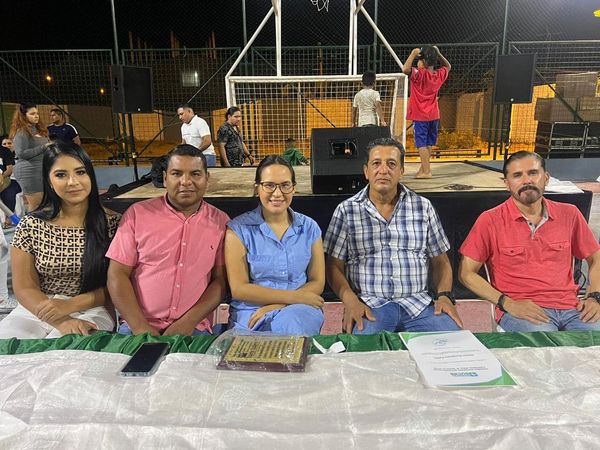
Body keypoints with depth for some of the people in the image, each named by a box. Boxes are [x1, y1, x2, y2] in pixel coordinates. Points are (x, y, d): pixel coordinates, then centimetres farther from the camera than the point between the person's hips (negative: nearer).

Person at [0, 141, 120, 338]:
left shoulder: (112, 223, -4)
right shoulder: (30, 225, 0)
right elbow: (24, 288, -1)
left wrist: (70, 305, -17)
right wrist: (61, 321, -18)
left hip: (90, 310, -3)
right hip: (36, 310, 3)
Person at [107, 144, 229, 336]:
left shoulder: (220, 221, 4)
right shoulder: (137, 213, 3)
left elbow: (220, 280, 2)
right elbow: (117, 274, 0)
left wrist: (189, 322, -11)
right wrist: (139, 326, -10)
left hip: (194, 329, 1)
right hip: (138, 326, 0)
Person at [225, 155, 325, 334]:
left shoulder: (309, 228, 7)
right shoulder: (238, 229, -1)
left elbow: (317, 283, 5)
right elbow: (239, 289, -6)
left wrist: (278, 306, -12)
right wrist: (295, 297, -11)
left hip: (299, 310, 3)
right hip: (251, 312, -2)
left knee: (292, 322, -33)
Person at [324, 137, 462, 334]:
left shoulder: (423, 207, 10)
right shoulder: (346, 211, 3)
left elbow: (440, 261, 15)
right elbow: (334, 266, 2)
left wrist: (444, 295, -3)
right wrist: (351, 301, -14)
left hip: (418, 303, 3)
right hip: (369, 305, -3)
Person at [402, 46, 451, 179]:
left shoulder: (419, 74, -17)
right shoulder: (440, 74, 2)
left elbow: (405, 69, -35)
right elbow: (447, 66, 25)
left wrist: (413, 54, -23)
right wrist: (438, 53, 15)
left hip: (420, 116, -6)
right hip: (434, 115, 7)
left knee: (421, 143, -4)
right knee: (428, 143, 15)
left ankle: (426, 171, -7)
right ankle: (423, 168, 25)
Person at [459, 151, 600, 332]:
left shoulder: (569, 214, 11)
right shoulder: (490, 221, -2)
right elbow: (467, 273, -2)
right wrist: (507, 304, -12)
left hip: (570, 306, 5)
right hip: (518, 310, -4)